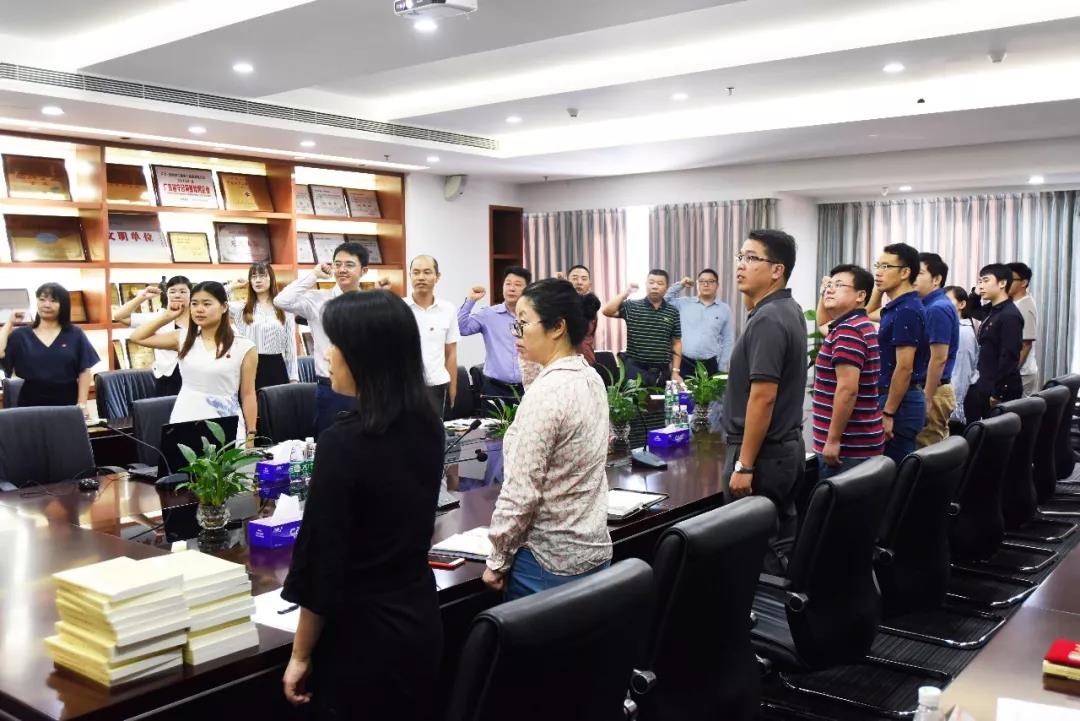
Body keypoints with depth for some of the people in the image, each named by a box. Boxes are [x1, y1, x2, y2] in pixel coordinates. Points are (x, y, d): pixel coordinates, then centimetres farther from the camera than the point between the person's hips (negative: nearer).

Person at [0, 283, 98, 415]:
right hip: (31, 405, 0)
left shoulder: (75, 334, 5)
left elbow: (84, 371, 2)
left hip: (67, 404, 0)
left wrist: (82, 404, -7)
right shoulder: (21, 335, 6)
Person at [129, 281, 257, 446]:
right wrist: (167, 316, 7)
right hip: (184, 425, 3)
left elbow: (248, 394, -1)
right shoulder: (184, 339, 6)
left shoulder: (243, 347, -4)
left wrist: (250, 436, -2)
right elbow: (137, 337, 12)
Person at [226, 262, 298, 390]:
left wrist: (294, 377, 4)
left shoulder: (284, 309, 6)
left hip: (276, 366, 0)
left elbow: (291, 345, 7)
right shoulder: (241, 308, 5)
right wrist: (231, 286, 2)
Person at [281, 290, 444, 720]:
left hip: (361, 636, -7)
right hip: (421, 619, 7)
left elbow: (324, 561, -17)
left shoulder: (344, 441, -22)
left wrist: (300, 655, -7)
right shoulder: (428, 427, -1)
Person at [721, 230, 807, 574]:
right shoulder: (790, 310, 10)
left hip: (762, 453, -10)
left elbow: (763, 396, -24)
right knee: (780, 541, 16)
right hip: (787, 446, 10)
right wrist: (752, 300, 15)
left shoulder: (767, 320, -20)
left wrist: (743, 464, -22)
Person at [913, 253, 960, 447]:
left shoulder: (937, 309, -17)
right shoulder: (930, 306, 13)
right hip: (933, 390, 10)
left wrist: (926, 399, -21)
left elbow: (939, 359, -22)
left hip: (932, 392, -10)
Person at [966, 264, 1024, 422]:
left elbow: (1009, 357, -20)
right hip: (985, 386, 9)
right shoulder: (992, 311, 12)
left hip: (1002, 390, -9)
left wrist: (998, 394, -21)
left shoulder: (1010, 316, -16)